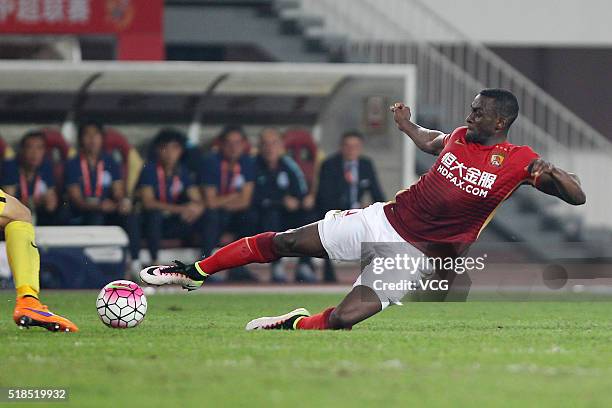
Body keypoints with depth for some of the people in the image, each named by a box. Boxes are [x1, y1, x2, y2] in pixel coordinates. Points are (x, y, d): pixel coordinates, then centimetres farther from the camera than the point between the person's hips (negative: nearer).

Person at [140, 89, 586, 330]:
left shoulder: (519, 162, -12)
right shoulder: (459, 137, 5)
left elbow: (577, 197, -17)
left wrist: (550, 172, -34)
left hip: (416, 253, -5)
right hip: (383, 219, 5)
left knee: (342, 319, -21)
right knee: (283, 243, -1)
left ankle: (294, 325, 12)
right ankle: (194, 272, 14)